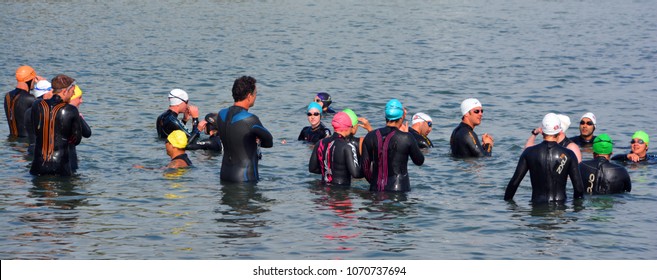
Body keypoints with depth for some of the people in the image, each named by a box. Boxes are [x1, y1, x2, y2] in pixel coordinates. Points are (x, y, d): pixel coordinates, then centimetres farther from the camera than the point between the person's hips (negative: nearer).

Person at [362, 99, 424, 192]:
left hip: (376, 189, 4)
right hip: (399, 189, -4)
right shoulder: (406, 138, -8)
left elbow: (365, 166, 6)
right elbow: (419, 161, 7)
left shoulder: (371, 136, 2)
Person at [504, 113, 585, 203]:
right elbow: (579, 187, 2)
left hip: (537, 203, 1)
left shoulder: (529, 152, 2)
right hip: (560, 204, -1)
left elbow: (514, 182, 4)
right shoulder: (568, 154, 1)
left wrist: (507, 200, 16)